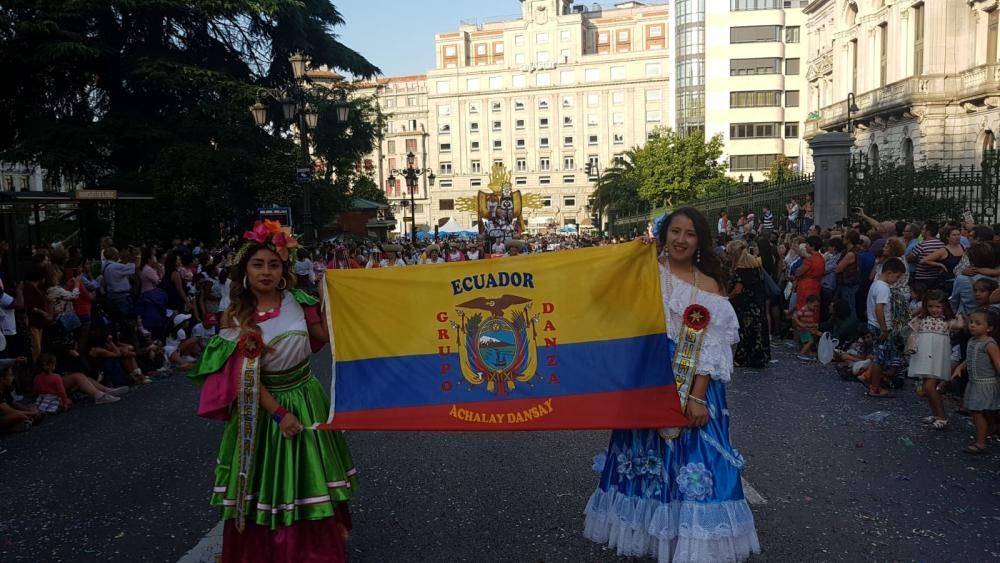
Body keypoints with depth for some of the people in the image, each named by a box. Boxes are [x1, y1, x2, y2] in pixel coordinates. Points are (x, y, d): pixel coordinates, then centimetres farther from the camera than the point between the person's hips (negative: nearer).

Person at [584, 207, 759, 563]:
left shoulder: (710, 286, 2)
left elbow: (711, 348, -5)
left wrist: (697, 397, -14)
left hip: (694, 387, 0)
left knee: (693, 462, 1)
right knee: (647, 456, 11)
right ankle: (646, 528, 29)